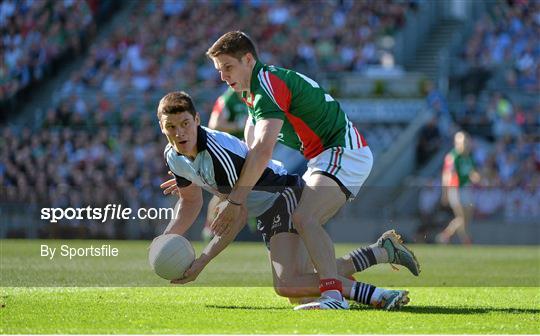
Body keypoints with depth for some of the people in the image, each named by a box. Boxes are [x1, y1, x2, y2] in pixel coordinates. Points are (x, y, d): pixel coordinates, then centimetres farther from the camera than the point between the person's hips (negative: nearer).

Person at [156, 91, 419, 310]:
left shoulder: (219, 151, -29)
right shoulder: (173, 156, -2)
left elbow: (238, 215, -25)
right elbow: (191, 202, 16)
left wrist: (201, 262, -26)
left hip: (287, 195, -9)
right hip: (266, 213, 9)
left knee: (287, 284, -27)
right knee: (305, 279, 8)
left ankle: (377, 295, -25)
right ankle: (384, 250, 22)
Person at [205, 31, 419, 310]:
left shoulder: (268, 84, -18)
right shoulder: (254, 90, 15)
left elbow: (262, 151, -30)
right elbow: (250, 148, 18)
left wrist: (235, 201, -30)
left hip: (344, 151, -11)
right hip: (324, 158, 11)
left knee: (303, 218, -29)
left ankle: (334, 296, -40)